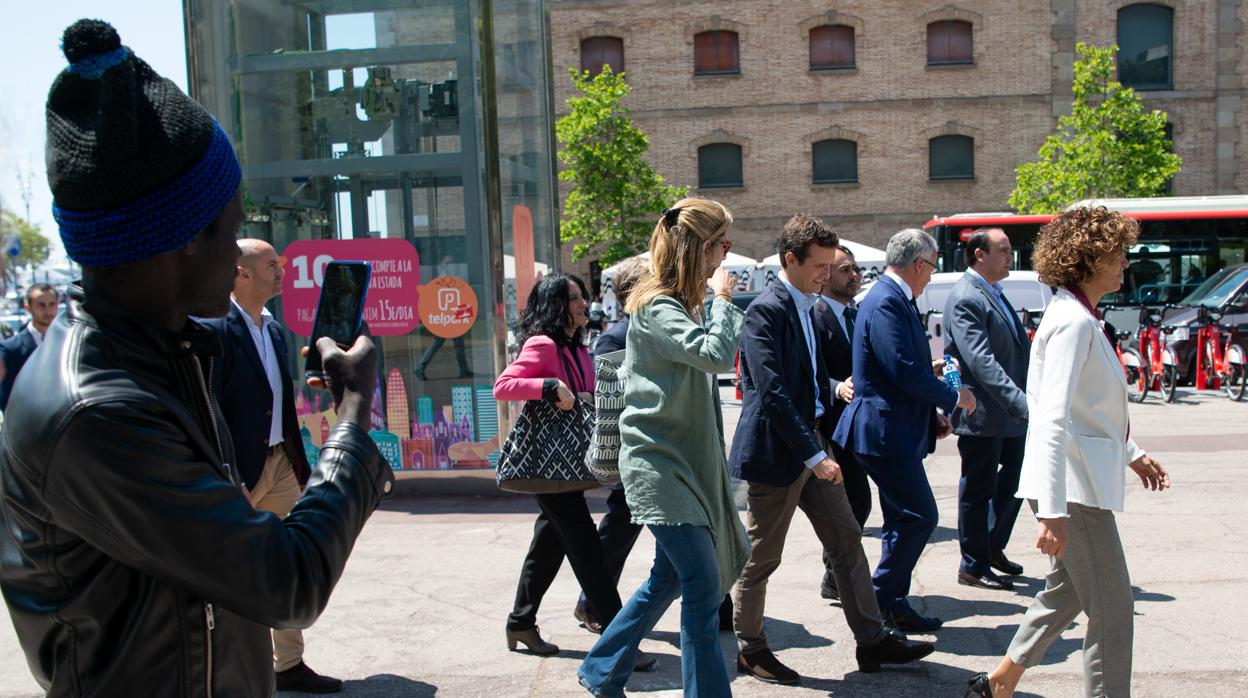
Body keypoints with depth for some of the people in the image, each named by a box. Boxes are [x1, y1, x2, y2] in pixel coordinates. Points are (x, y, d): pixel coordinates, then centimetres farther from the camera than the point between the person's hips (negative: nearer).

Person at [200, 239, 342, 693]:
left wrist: (299, 463, 14)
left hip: (281, 464, 8)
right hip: (240, 469, -8)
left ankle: (288, 665, 24)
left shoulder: (273, 329, 12)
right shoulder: (214, 329, -14)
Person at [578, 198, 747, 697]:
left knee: (669, 578, 18)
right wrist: (722, 298, -18)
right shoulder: (657, 309, -17)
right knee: (703, 586, -7)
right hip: (659, 464, -10)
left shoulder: (678, 305, 13)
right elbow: (718, 353, -30)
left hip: (683, 460, 10)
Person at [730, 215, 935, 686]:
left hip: (812, 444, 9)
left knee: (847, 540, 11)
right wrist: (814, 455, -25)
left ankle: (871, 640, 21)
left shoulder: (806, 307, 11)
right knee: (761, 558, 5)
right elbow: (772, 392, -25)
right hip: (775, 452, -9)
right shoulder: (765, 311, -18)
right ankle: (749, 650, 21)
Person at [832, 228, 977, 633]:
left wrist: (933, 414, 14)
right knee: (919, 515, -6)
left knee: (903, 520, 15)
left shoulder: (895, 300, 15)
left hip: (895, 431, 11)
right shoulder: (886, 303, -18)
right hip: (886, 432, -11)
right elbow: (905, 373, -24)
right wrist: (954, 397, -11)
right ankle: (880, 601, 5)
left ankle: (893, 604, 23)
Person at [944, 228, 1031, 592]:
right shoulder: (965, 298, -17)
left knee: (1015, 477, 18)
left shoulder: (995, 293, 14)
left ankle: (993, 546, 35)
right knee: (978, 490, 3)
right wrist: (1023, 403, -31)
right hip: (982, 414, -9)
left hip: (1010, 411, 9)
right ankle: (973, 565, 17)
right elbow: (981, 362, -26)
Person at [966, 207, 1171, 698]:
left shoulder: (1079, 317, 14)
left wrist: (1131, 453, 25)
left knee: (1067, 590, 21)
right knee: (1112, 610, -2)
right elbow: (1052, 421, -26)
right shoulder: (1074, 323, -18)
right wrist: (1053, 512, -30)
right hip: (1074, 486, -11)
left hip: (1081, 481, 11)